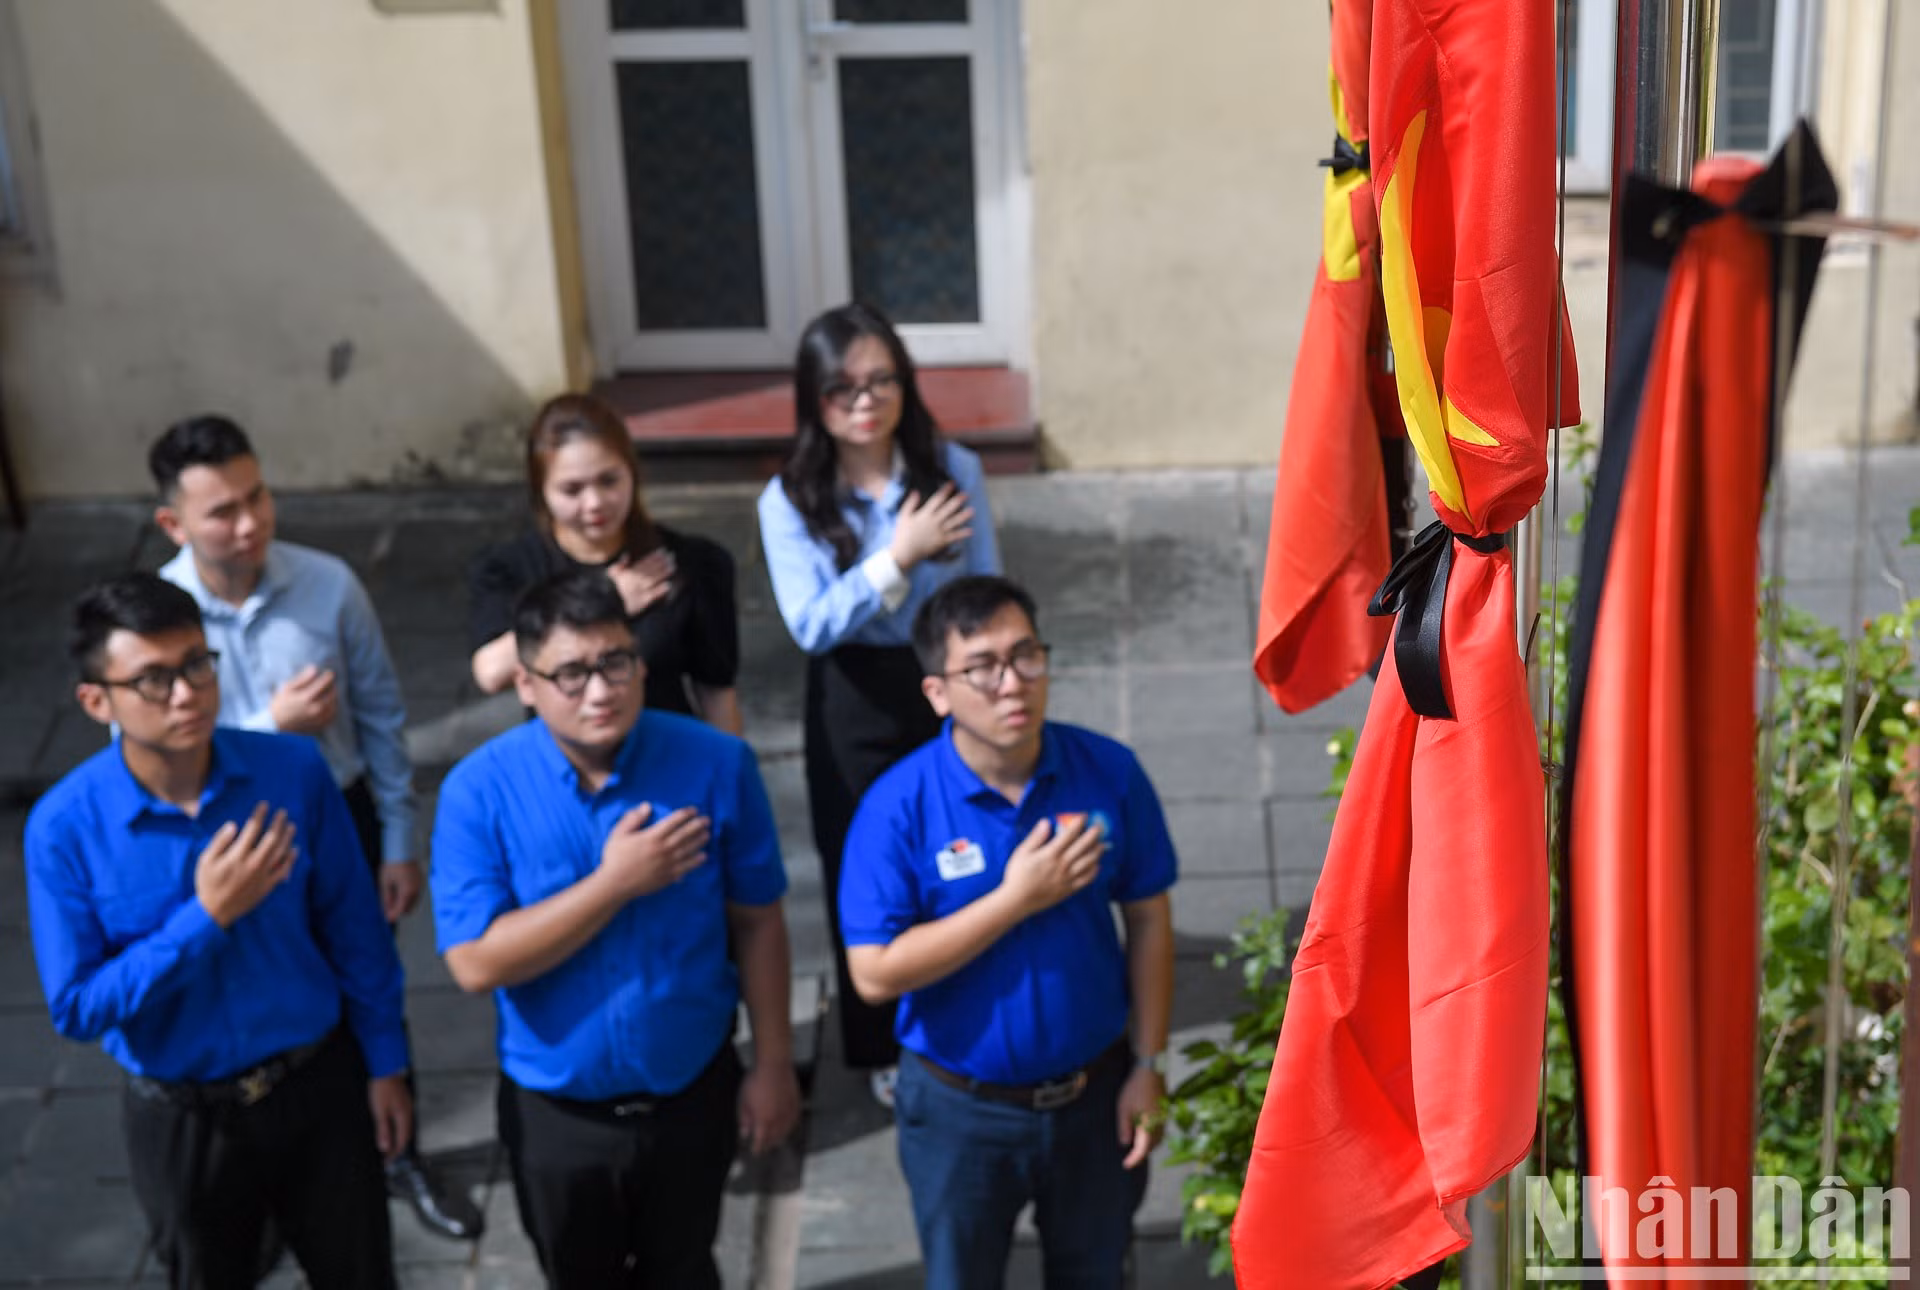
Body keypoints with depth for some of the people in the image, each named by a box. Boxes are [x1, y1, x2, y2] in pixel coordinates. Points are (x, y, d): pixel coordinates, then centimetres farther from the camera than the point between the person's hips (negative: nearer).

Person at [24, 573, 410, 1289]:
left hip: (321, 1087, 1)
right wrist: (206, 916, -28)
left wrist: (385, 1063, 3)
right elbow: (77, 1008, -19)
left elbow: (354, 929, -3)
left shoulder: (294, 770, -15)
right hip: (182, 1120, -1)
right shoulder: (64, 828, -19)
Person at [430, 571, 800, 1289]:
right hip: (556, 1112, 0)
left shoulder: (716, 764, -15)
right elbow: (477, 963, -23)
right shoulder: (478, 790, -17)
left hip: (693, 1094, 0)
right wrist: (616, 882, -27)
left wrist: (773, 1065, -3)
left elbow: (757, 923, -6)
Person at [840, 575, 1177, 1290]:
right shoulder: (897, 807, -21)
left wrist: (1149, 1063, -3)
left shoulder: (1110, 772, -13)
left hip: (1092, 1093, 2)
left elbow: (1148, 919, -2)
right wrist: (1017, 899, -27)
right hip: (961, 1109, -2)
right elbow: (875, 973, -22)